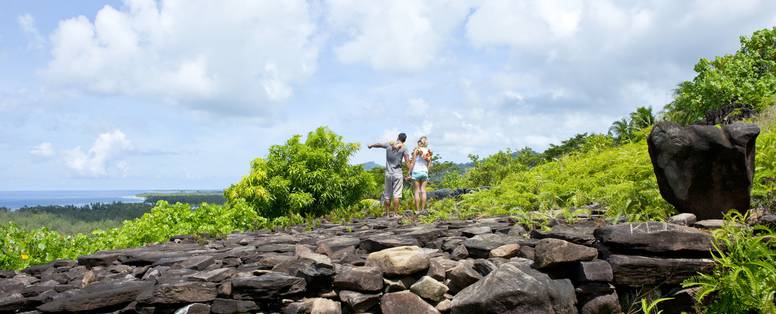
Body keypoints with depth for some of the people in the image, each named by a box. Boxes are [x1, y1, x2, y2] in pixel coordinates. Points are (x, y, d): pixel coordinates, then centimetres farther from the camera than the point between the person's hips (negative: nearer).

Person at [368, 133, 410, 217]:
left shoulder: (389, 145, 4)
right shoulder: (403, 148, -4)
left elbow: (379, 144, 21)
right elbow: (407, 162, -10)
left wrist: (371, 146, 40)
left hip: (388, 173, 3)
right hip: (398, 174, -3)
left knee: (387, 195, 9)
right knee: (396, 194, -3)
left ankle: (387, 214, 12)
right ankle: (395, 214, -5)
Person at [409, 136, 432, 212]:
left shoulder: (416, 150, -6)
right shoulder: (428, 152, 5)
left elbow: (413, 162, -7)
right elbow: (429, 165, 8)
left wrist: (409, 172, -1)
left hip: (416, 171, -3)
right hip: (425, 172, 3)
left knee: (417, 191, 0)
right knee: (423, 191, 5)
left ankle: (417, 210, -1)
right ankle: (422, 209, 4)